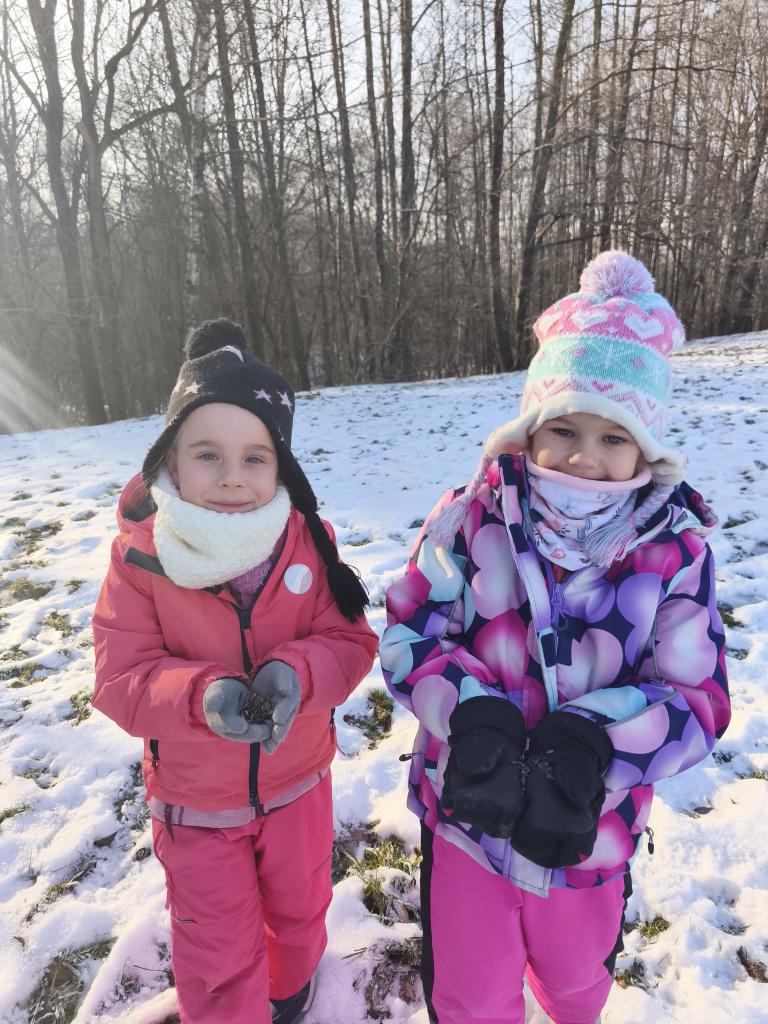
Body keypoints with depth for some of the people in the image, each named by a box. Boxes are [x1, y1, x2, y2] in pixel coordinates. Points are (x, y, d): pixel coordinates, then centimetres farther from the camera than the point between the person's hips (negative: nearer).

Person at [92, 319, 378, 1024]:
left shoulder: (309, 542, -18)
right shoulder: (140, 555, -21)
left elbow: (349, 640, -15)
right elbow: (121, 677, -18)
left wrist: (295, 673, -35)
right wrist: (203, 696, -37)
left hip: (296, 781, 3)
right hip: (195, 802, -2)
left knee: (299, 910, 30)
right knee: (219, 962, 15)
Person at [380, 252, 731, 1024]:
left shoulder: (676, 553, -14)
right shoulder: (469, 520, -17)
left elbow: (696, 699, -15)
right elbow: (409, 635, -15)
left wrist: (590, 740, -31)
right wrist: (473, 715, -31)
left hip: (591, 831, 2)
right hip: (469, 814, -1)